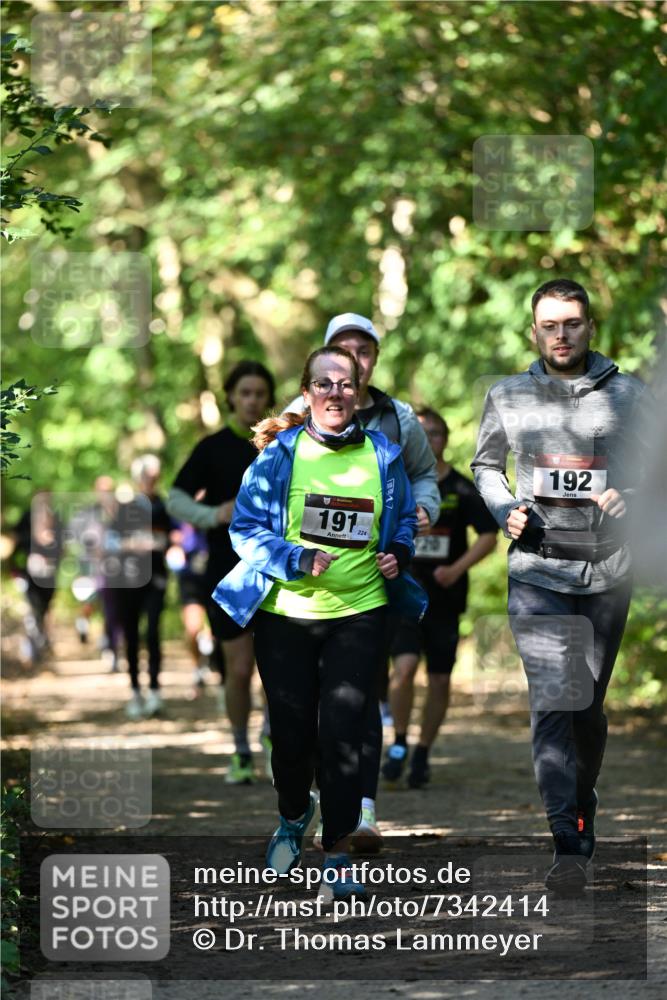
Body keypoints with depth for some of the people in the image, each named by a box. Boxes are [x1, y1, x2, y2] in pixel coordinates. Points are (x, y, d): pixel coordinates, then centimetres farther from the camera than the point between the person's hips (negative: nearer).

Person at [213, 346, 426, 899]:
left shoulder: (382, 454, 5)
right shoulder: (280, 451, -3)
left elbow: (403, 520, 19)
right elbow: (246, 527, -3)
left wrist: (399, 554, -3)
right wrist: (296, 560, -18)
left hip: (359, 612, 0)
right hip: (285, 614, 0)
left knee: (342, 729, -10)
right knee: (292, 729, 7)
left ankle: (339, 851, -2)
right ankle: (293, 816, 38)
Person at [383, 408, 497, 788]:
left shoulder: (462, 489, 0)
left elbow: (489, 536, -3)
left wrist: (457, 569, -16)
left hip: (445, 598, 1)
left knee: (440, 679, 4)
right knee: (405, 667, -18)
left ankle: (423, 754, 19)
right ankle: (399, 744, 1)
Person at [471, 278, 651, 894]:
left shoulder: (628, 396, 3)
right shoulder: (508, 397, 7)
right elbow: (486, 463, 20)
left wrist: (629, 498, -11)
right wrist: (505, 510, 1)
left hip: (606, 571, 1)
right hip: (537, 570, -1)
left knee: (589, 704, 11)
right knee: (552, 703, -15)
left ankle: (583, 813, 34)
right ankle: (569, 845, -20)